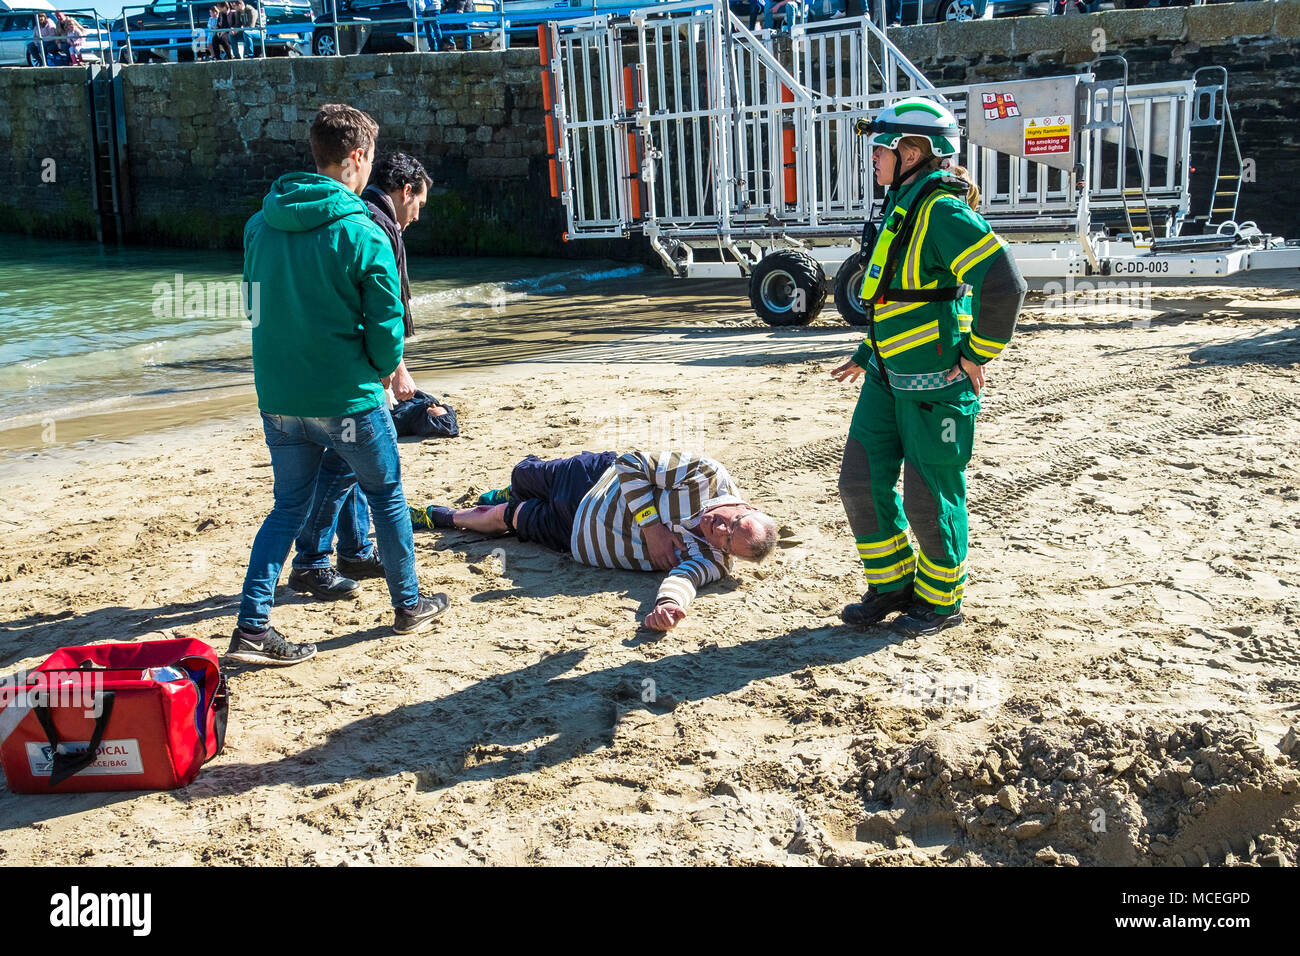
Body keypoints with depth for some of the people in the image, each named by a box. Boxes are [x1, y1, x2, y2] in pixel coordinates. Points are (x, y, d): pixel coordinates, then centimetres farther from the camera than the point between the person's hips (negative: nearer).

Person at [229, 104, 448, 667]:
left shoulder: (260, 225, 3)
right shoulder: (362, 234, -15)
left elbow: (258, 302, 13)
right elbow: (386, 324, -12)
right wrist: (386, 368, 8)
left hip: (277, 395, 5)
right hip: (346, 398, -5)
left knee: (288, 507, 15)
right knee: (386, 495, 15)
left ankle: (252, 626, 6)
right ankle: (408, 605, 29)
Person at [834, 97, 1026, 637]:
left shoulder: (943, 211, -18)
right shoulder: (902, 208, 13)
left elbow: (1003, 284, -26)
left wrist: (978, 355, -18)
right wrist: (867, 356, 21)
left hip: (936, 384, -9)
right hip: (889, 378, 9)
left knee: (930, 497, 4)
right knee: (862, 483, 9)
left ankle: (940, 601, 23)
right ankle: (892, 584, 26)